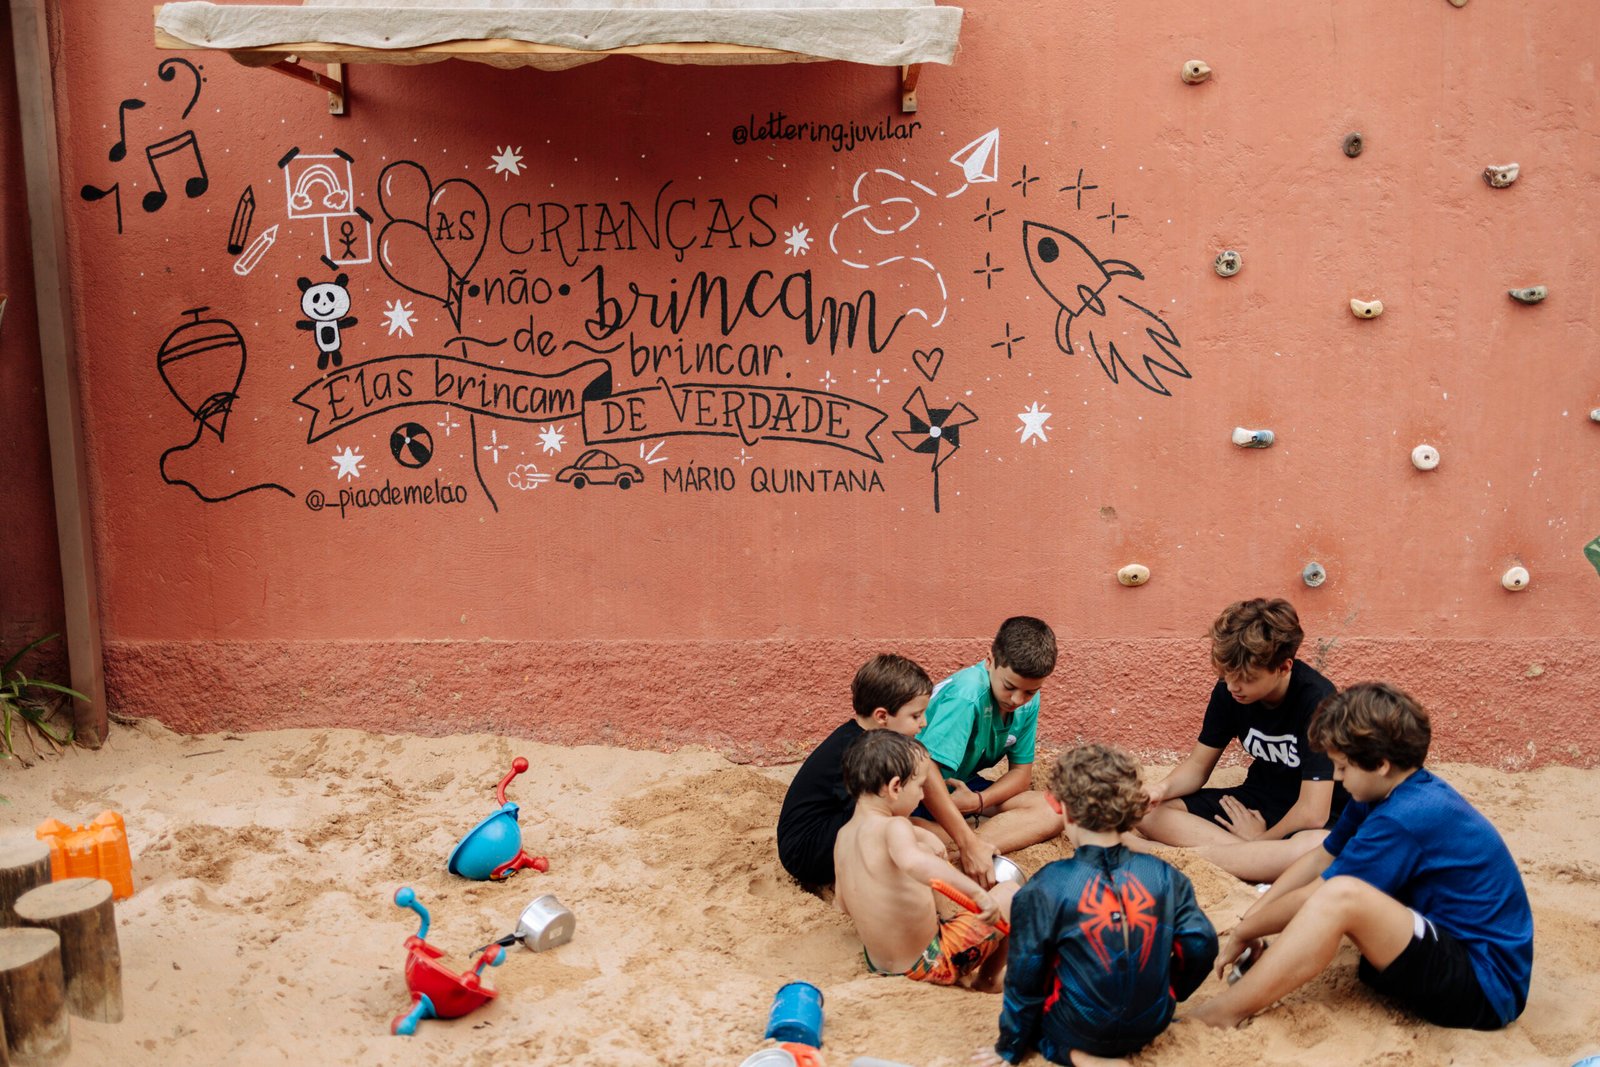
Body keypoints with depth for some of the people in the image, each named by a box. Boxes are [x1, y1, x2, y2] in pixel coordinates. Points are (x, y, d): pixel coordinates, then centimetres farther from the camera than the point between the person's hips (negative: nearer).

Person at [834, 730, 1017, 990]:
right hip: (929, 965, -8)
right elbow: (914, 862, -47)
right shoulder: (893, 827, -24)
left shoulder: (843, 835, 0)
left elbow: (842, 903, 12)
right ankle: (987, 979, 24)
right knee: (1010, 893, 3)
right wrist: (978, 893, -49)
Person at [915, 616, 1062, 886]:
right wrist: (969, 845, -41)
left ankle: (946, 850, -27)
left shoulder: (1028, 701, -6)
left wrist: (978, 801, -20)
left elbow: (1021, 772, 1)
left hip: (965, 787, 8)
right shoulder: (966, 696, -30)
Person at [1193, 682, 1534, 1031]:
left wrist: (1244, 932, -2)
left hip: (1487, 987, -11)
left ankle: (1221, 1014, -24)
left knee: (1340, 896, -29)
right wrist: (1247, 920, 7)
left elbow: (1318, 897, -16)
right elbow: (1321, 858, 13)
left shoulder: (1405, 819, -23)